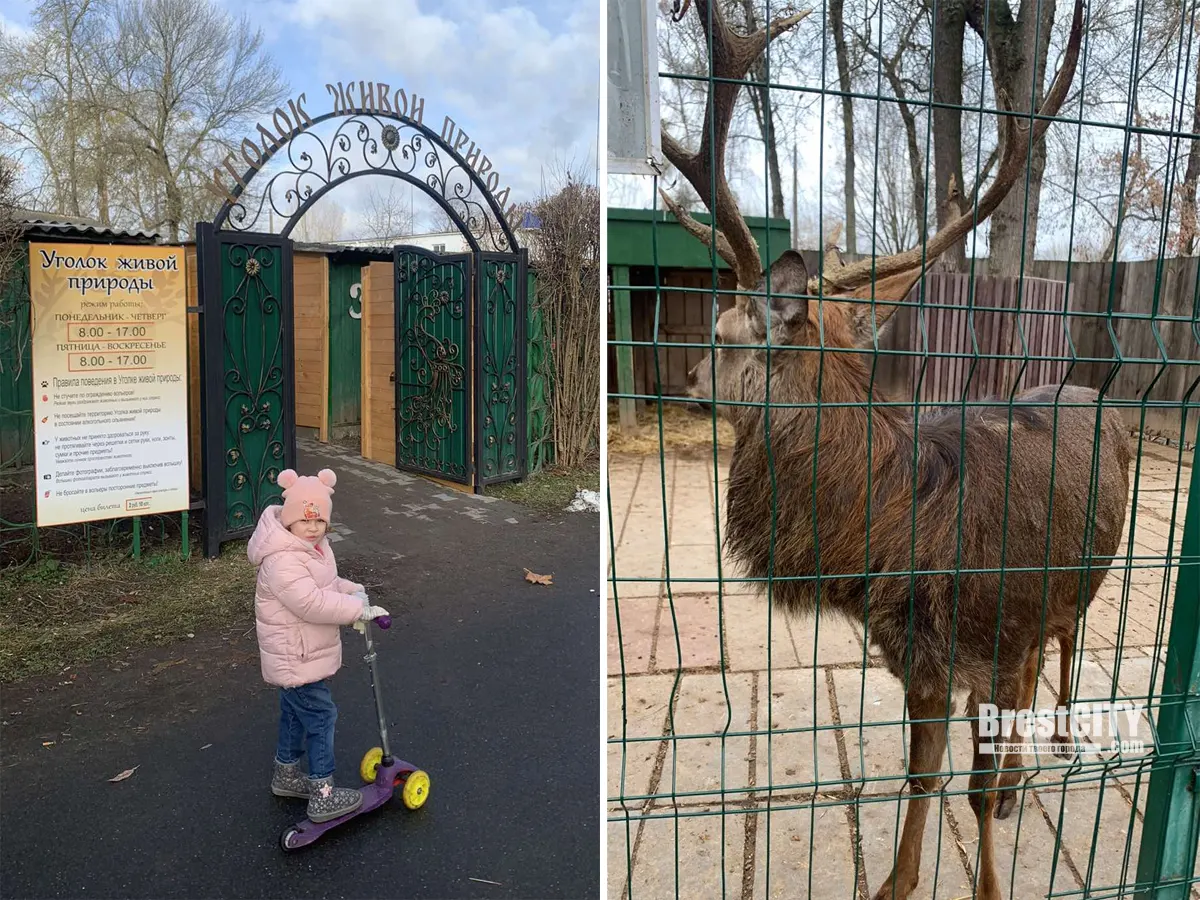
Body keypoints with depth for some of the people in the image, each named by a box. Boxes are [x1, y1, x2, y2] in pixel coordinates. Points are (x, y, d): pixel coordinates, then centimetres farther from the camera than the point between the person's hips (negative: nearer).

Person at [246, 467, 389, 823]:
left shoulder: (314, 546, 4)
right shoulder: (282, 562, -29)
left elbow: (328, 583, 16)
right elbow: (312, 603, -35)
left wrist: (354, 592, -2)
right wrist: (359, 610, -29)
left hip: (304, 655, 10)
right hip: (295, 660, -10)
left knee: (295, 712, 24)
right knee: (321, 716, -4)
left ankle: (286, 774, 42)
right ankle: (323, 796, 6)